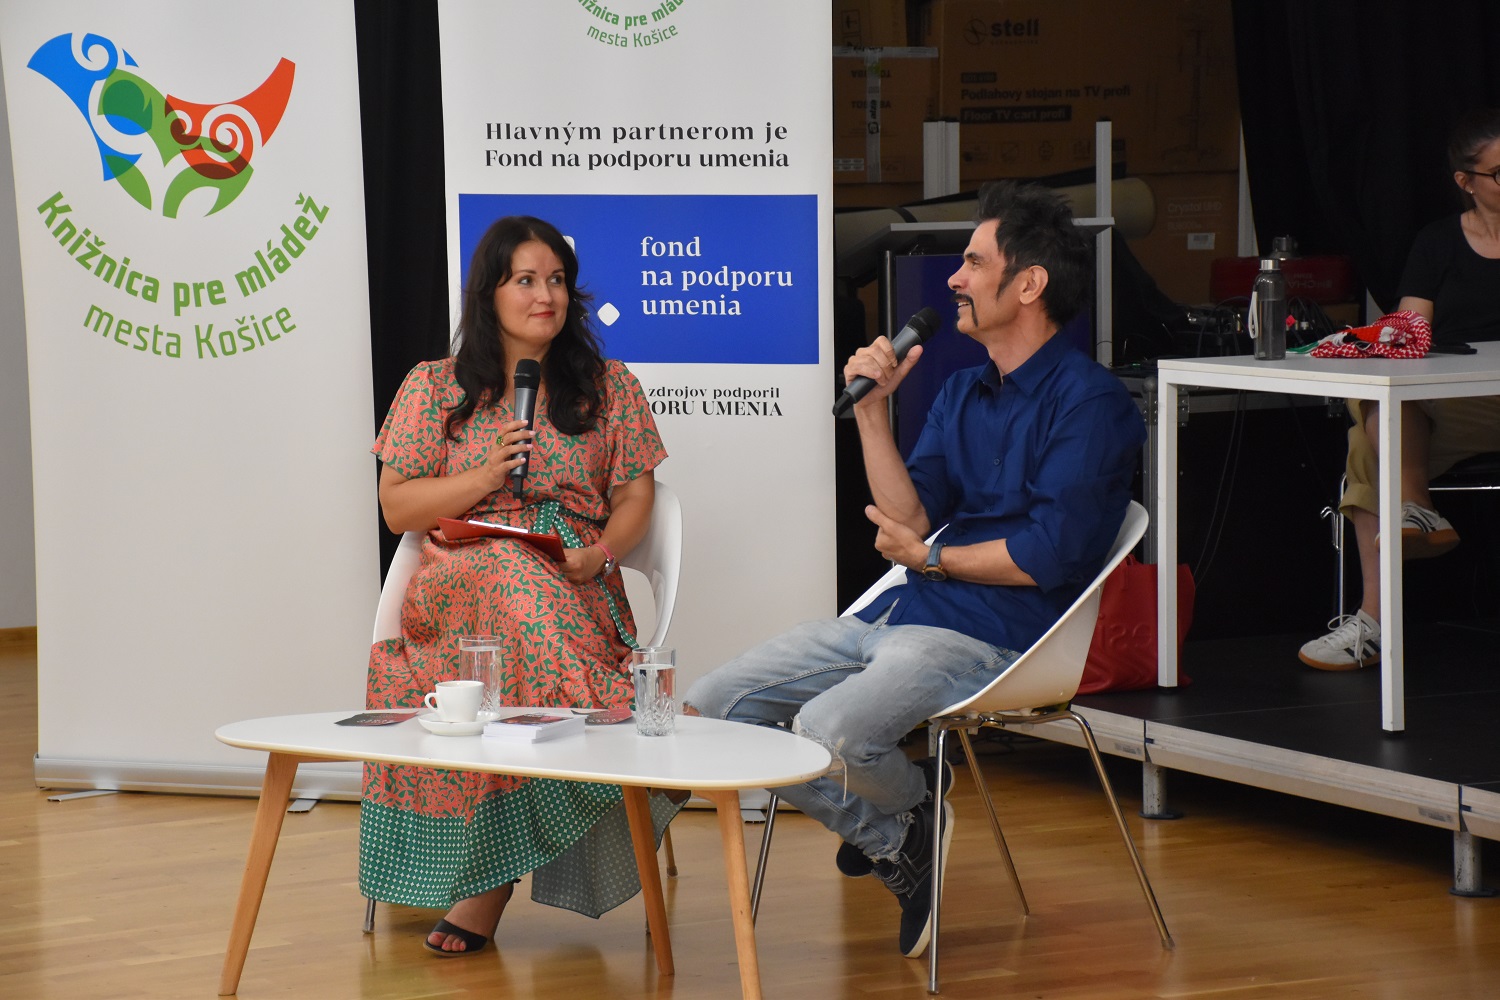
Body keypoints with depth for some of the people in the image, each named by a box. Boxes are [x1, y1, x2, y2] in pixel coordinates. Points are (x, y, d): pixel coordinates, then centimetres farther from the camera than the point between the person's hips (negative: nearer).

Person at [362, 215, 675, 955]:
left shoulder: (608, 388, 17)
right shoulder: (435, 387, 15)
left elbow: (635, 495, 12)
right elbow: (397, 507, 10)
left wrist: (603, 551, -10)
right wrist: (483, 476, -6)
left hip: (575, 585, 1)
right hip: (460, 580, 0)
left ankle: (485, 881, -36)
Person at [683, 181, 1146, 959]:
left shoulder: (1090, 404, -10)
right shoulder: (962, 391, 18)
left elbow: (1050, 557, -17)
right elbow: (908, 516, 8)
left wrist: (932, 558, -4)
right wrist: (871, 410, -2)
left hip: (993, 638, -9)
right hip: (898, 617, 9)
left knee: (830, 731, -34)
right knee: (712, 708, -1)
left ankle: (910, 813, 4)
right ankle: (898, 846, 8)